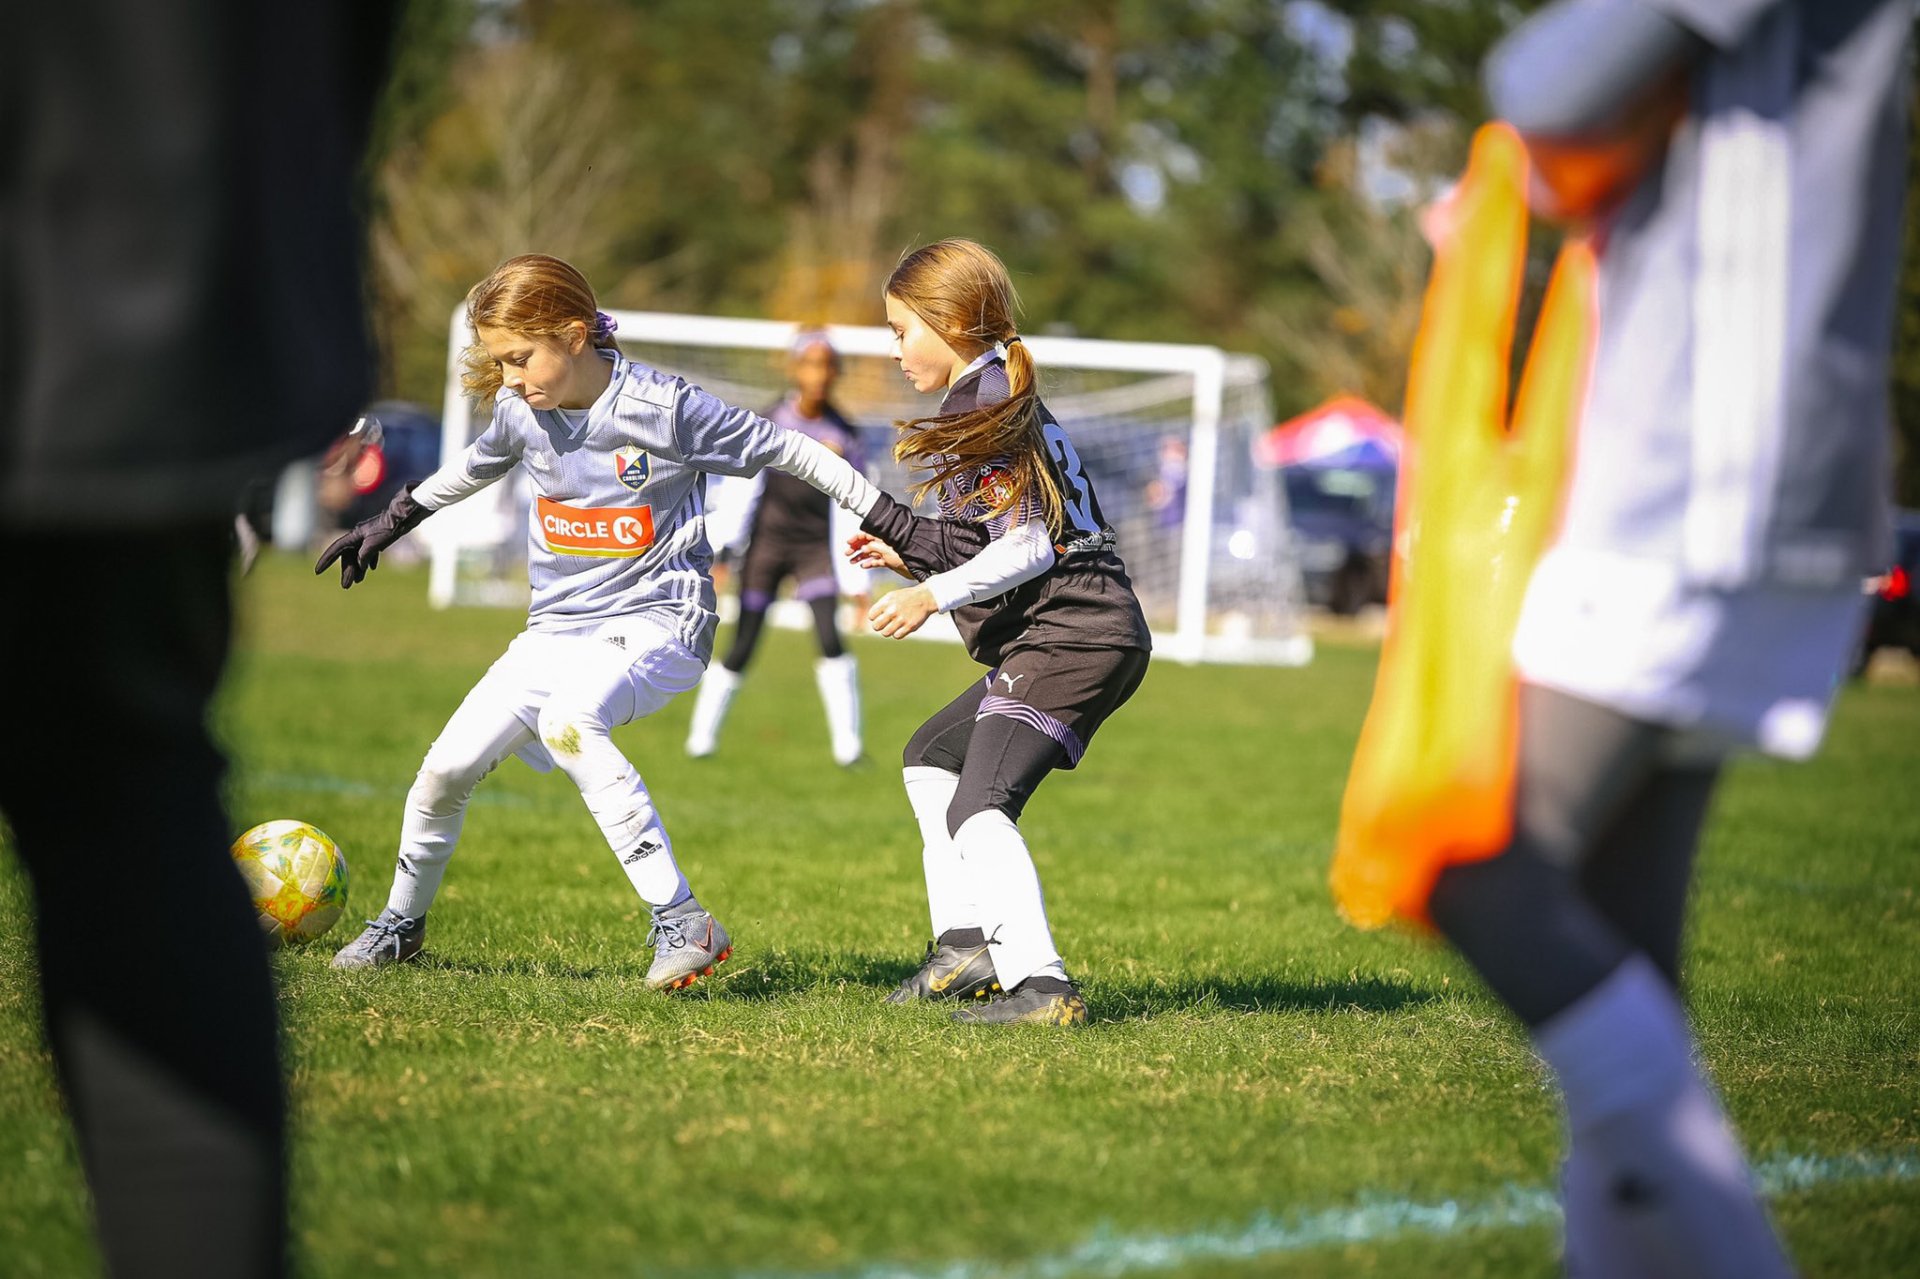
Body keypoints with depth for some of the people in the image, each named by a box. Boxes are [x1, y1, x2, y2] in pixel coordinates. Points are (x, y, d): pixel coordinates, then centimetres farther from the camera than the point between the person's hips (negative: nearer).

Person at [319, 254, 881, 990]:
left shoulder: (661, 408, -16)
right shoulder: (519, 411, 1)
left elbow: (787, 451, -10)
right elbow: (477, 467, 24)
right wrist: (393, 521, 31)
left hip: (657, 624, -6)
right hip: (559, 627, 6)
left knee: (567, 722, -36)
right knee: (447, 767, -2)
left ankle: (682, 922, -35)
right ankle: (403, 923, 25)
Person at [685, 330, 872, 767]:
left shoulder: (843, 435, 0)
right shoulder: (772, 422, -3)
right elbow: (743, 486, -3)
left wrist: (858, 580, 1)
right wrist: (720, 546, -10)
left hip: (816, 546, 1)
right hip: (768, 538, -1)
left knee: (829, 637, -17)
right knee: (742, 646, -1)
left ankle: (848, 745, -11)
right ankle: (701, 738, 14)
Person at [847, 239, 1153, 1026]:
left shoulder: (981, 412, -10)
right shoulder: (1010, 403, 21)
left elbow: (1028, 546, -19)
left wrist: (934, 592, -22)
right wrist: (910, 556, 25)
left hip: (1070, 637, -11)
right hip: (1076, 639, 11)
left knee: (978, 808, -21)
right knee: (931, 755, 26)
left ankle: (1038, 983, -34)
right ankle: (964, 944, 20)